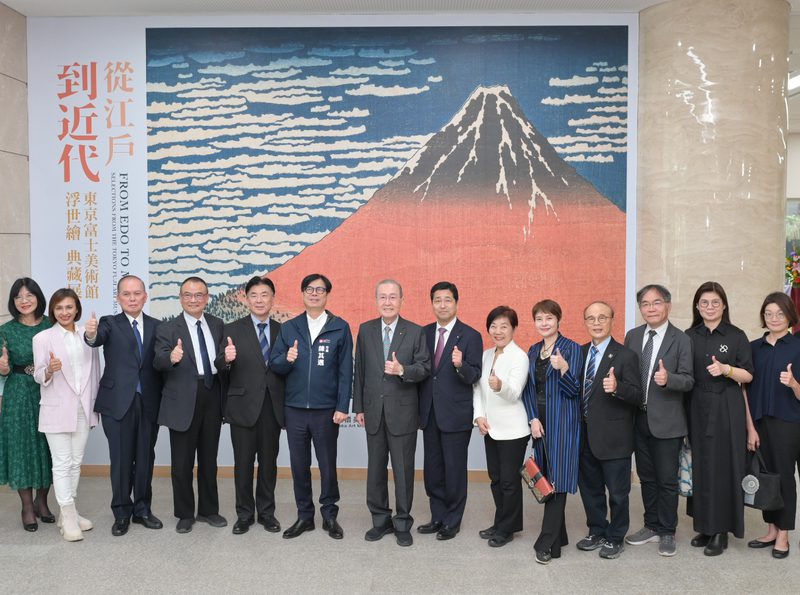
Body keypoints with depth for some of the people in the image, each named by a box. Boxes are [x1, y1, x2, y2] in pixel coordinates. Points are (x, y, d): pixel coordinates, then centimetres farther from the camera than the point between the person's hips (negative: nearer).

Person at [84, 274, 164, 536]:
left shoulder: (157, 326, 7)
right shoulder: (110, 323, 1)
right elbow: (98, 339, -21)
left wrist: (163, 399, -5)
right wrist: (91, 335, -45)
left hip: (148, 402, 2)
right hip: (118, 402, -2)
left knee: (145, 458, 10)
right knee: (121, 459, 4)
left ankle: (142, 509, 25)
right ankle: (122, 513, 18)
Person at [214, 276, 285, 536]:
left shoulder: (281, 330, 7)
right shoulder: (233, 329, -1)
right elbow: (220, 367, -9)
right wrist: (226, 359, -31)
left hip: (272, 406, 2)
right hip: (244, 405, -2)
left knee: (269, 461, 10)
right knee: (243, 462, 6)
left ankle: (266, 512, 24)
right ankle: (244, 514, 20)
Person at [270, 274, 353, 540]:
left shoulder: (340, 327, -1)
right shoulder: (289, 328, 7)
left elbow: (345, 370, -3)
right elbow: (274, 364, 5)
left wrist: (343, 407, -8)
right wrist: (287, 359, -17)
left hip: (326, 410, -2)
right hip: (295, 408, 2)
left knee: (327, 464, 8)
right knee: (299, 465, 9)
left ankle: (330, 515, 23)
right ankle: (304, 515, 23)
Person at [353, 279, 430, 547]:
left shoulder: (415, 332, -3)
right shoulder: (365, 330, 5)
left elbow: (424, 367, -4)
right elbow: (359, 370, 7)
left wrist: (403, 370, -24)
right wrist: (358, 407, 5)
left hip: (403, 411, -3)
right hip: (373, 410, 3)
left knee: (403, 470, 5)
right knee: (375, 469, 11)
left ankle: (402, 524, 18)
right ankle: (380, 520, 26)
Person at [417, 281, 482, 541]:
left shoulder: (470, 336, -6)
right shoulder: (424, 333, 9)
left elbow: (475, 376, -11)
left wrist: (460, 365, -31)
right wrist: (419, 406, 2)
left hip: (456, 415, -5)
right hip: (429, 413, 5)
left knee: (454, 470, 4)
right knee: (432, 469, 13)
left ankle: (452, 522, 19)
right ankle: (438, 517, 27)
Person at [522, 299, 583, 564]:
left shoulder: (572, 348, -6)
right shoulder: (533, 351, 12)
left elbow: (573, 391, -10)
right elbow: (528, 389, 12)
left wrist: (563, 369, -28)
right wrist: (533, 419, -2)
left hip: (562, 423, -6)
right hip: (540, 422, 6)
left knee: (557, 479, -7)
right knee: (545, 480, 10)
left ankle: (548, 543, -4)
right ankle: (558, 536, 23)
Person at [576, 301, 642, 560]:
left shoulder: (625, 356, -10)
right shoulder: (580, 352, 8)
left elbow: (637, 396, -15)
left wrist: (617, 388, -32)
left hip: (613, 438, -6)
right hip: (586, 436, 6)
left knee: (617, 491, 7)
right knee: (589, 487, 17)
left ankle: (615, 538, 24)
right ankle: (597, 532, 35)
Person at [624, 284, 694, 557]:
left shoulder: (681, 340, -7)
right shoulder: (632, 336, 6)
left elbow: (688, 380, -10)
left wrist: (668, 378, -30)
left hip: (666, 421, -4)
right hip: (638, 418, 4)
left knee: (667, 480, 4)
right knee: (646, 477, 16)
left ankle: (667, 532, 20)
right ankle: (652, 526, 30)